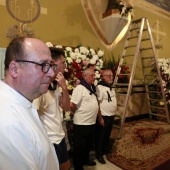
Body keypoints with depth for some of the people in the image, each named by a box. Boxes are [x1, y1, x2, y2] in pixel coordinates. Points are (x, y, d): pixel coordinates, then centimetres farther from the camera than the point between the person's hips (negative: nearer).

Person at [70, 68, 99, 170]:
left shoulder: (92, 88, 9)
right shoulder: (80, 88, -19)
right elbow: (72, 105, -23)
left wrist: (99, 117, 14)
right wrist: (78, 113, -5)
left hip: (92, 122, 9)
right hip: (81, 123, -9)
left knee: (89, 144, 25)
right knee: (79, 146, 9)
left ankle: (85, 159, 47)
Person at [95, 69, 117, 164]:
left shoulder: (111, 87, 10)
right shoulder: (100, 88, -18)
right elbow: (97, 104, -21)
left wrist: (114, 113, 17)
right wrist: (100, 118, -20)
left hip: (111, 116, 9)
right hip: (104, 116, -8)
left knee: (107, 135, 23)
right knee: (100, 136, 6)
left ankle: (106, 150, 42)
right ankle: (99, 154, 22)